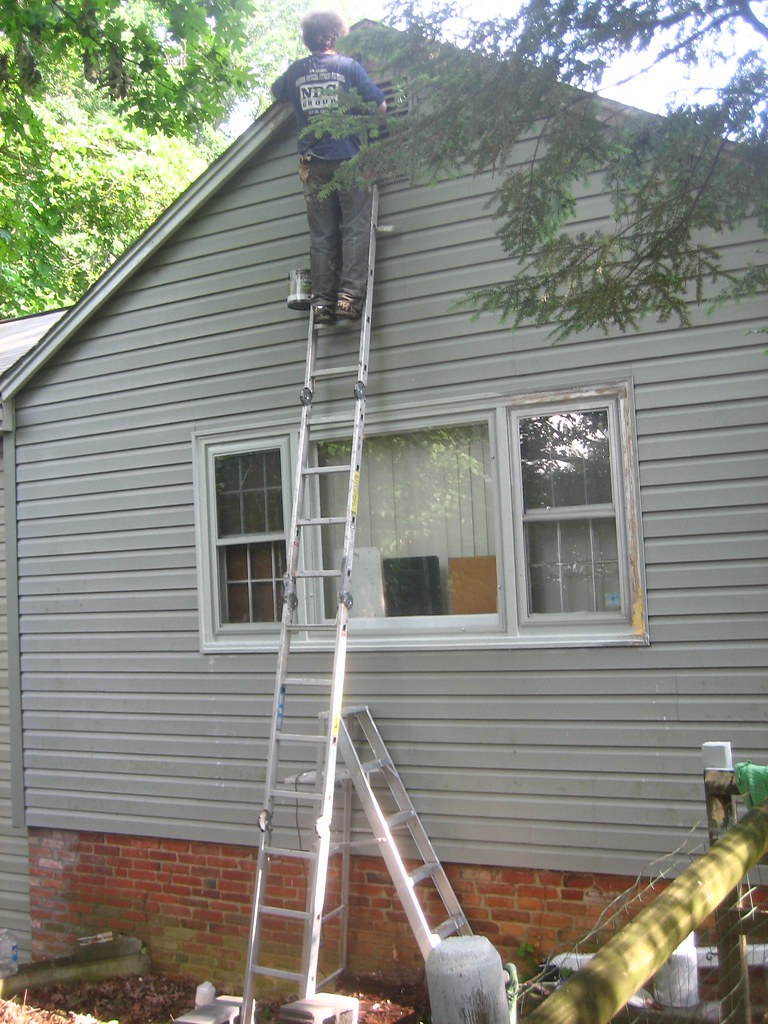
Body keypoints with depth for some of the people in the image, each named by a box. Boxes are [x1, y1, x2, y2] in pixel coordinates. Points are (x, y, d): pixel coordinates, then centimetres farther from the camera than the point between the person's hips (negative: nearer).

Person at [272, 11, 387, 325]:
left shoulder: (295, 72, 9)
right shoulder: (349, 67, 0)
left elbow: (276, 92, 30)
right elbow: (380, 106, 1)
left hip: (313, 163, 3)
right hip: (349, 159, -3)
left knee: (322, 236, 4)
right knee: (355, 229, -2)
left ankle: (322, 301, -3)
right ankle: (349, 296, -14)